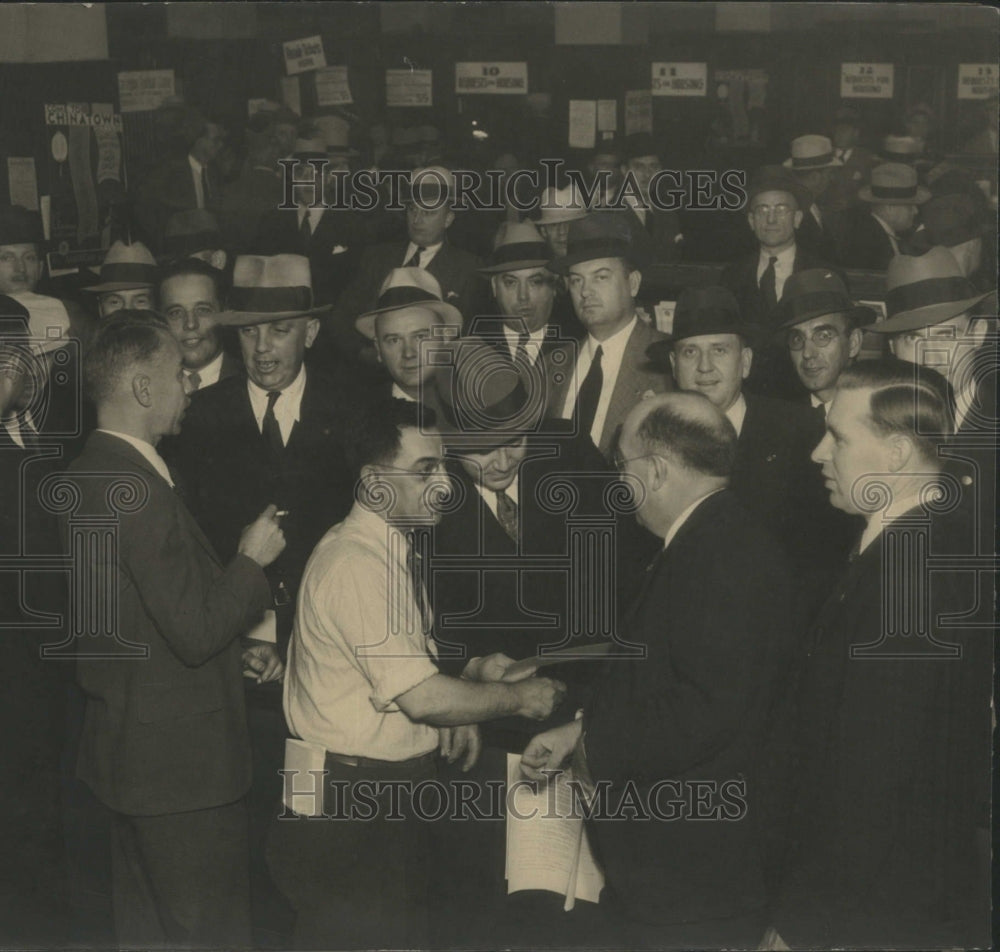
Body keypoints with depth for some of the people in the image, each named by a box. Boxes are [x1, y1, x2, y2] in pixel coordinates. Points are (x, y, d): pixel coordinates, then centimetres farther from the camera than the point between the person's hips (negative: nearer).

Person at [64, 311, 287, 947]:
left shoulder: (89, 472, 8)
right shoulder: (138, 489, -24)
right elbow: (194, 632, -25)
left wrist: (228, 648, 13)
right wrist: (252, 561, -10)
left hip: (129, 746, 10)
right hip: (180, 758, -10)